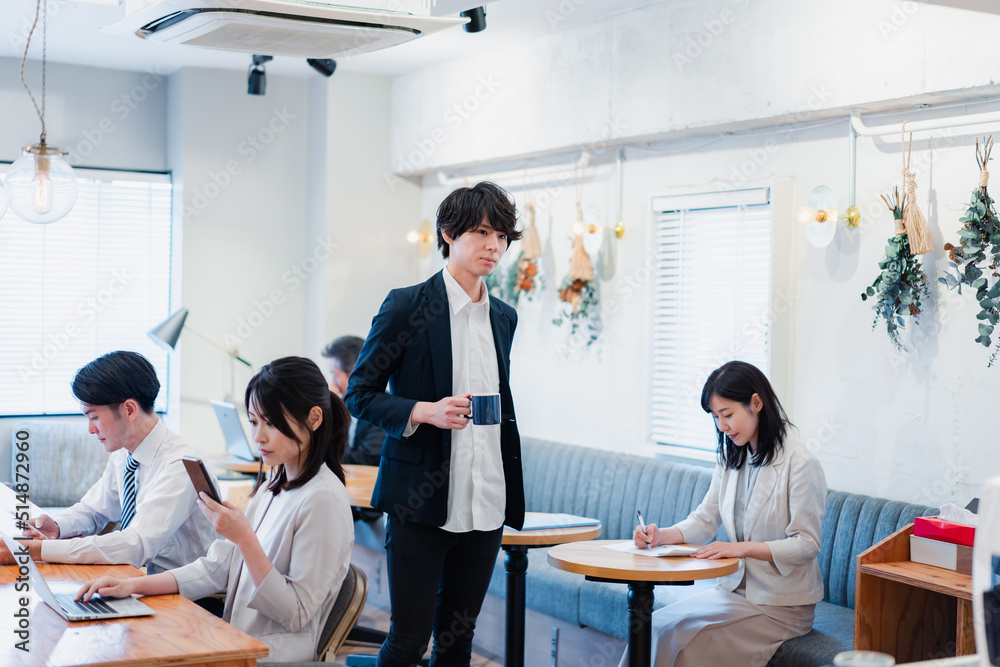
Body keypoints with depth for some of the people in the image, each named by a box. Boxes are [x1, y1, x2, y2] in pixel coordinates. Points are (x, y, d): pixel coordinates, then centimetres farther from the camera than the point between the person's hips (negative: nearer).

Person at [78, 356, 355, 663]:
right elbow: (217, 568, 11)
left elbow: (297, 614, -16)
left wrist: (245, 539, -23)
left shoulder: (322, 499, -16)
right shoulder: (273, 488, 13)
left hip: (275, 657, -8)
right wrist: (134, 585, 1)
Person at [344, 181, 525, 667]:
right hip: (420, 499, -5)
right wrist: (424, 412, -20)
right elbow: (359, 394, -4)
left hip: (486, 502, 5)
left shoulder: (504, 317, 12)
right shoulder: (406, 306, -6)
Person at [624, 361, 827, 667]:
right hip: (736, 589, 7)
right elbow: (705, 519, 11)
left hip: (782, 604, -7)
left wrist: (742, 548, -27)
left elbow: (806, 544, -16)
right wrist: (663, 535, -9)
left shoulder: (801, 464, -15)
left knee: (679, 634, -22)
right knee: (652, 627, -14)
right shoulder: (732, 458, 10)